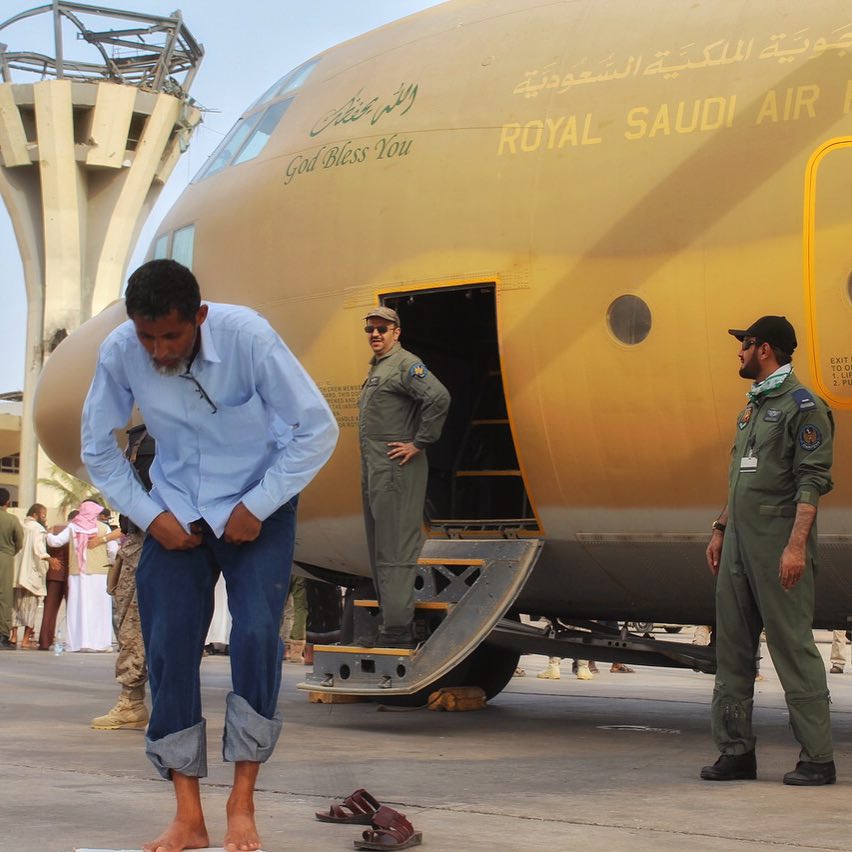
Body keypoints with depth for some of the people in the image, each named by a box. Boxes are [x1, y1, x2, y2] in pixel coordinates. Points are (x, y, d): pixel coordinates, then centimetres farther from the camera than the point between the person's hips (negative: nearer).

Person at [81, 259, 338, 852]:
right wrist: (149, 515, -9)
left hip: (257, 508, -2)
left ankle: (242, 804, -4)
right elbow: (98, 448, -2)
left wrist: (257, 507, -17)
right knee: (168, 648, -7)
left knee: (256, 635, -18)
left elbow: (318, 429, -19)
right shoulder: (119, 353, -19)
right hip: (176, 515, 3)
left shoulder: (247, 336, -27)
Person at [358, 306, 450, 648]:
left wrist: (419, 443, -19)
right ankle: (390, 623, 17)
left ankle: (397, 630, -12)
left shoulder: (405, 364, -9)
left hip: (396, 470, -10)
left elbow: (439, 398, -23)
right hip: (373, 472, 10)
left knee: (395, 550, -11)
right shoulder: (376, 368, 21)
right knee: (380, 549, 12)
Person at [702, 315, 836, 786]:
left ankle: (817, 758, -3)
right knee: (732, 646, 9)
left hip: (777, 542, -9)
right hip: (740, 542, 9)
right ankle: (736, 750, 15)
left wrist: (796, 545, -22)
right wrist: (720, 529, 21)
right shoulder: (753, 406, 19)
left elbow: (811, 482, -15)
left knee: (793, 647, -7)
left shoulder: (803, 406, -8)